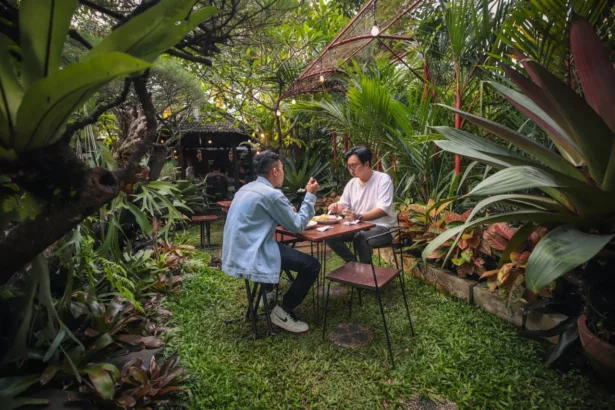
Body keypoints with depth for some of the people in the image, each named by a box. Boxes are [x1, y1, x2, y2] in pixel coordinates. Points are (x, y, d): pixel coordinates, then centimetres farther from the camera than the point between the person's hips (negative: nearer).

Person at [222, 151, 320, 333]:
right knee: (311, 265, -5)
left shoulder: (247, 188, 13)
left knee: (284, 249, 32)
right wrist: (310, 195, 1)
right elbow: (297, 225, -8)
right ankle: (283, 311, 6)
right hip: (250, 256, -10)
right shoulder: (271, 194, -16)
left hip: (236, 253, 10)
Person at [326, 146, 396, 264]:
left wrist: (359, 217, -37)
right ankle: (353, 263, 2)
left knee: (360, 238, -36)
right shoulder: (351, 183, 7)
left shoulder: (383, 179, -13)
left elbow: (383, 209, -23)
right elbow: (344, 205, 14)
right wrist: (337, 208, -12)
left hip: (382, 227, -6)